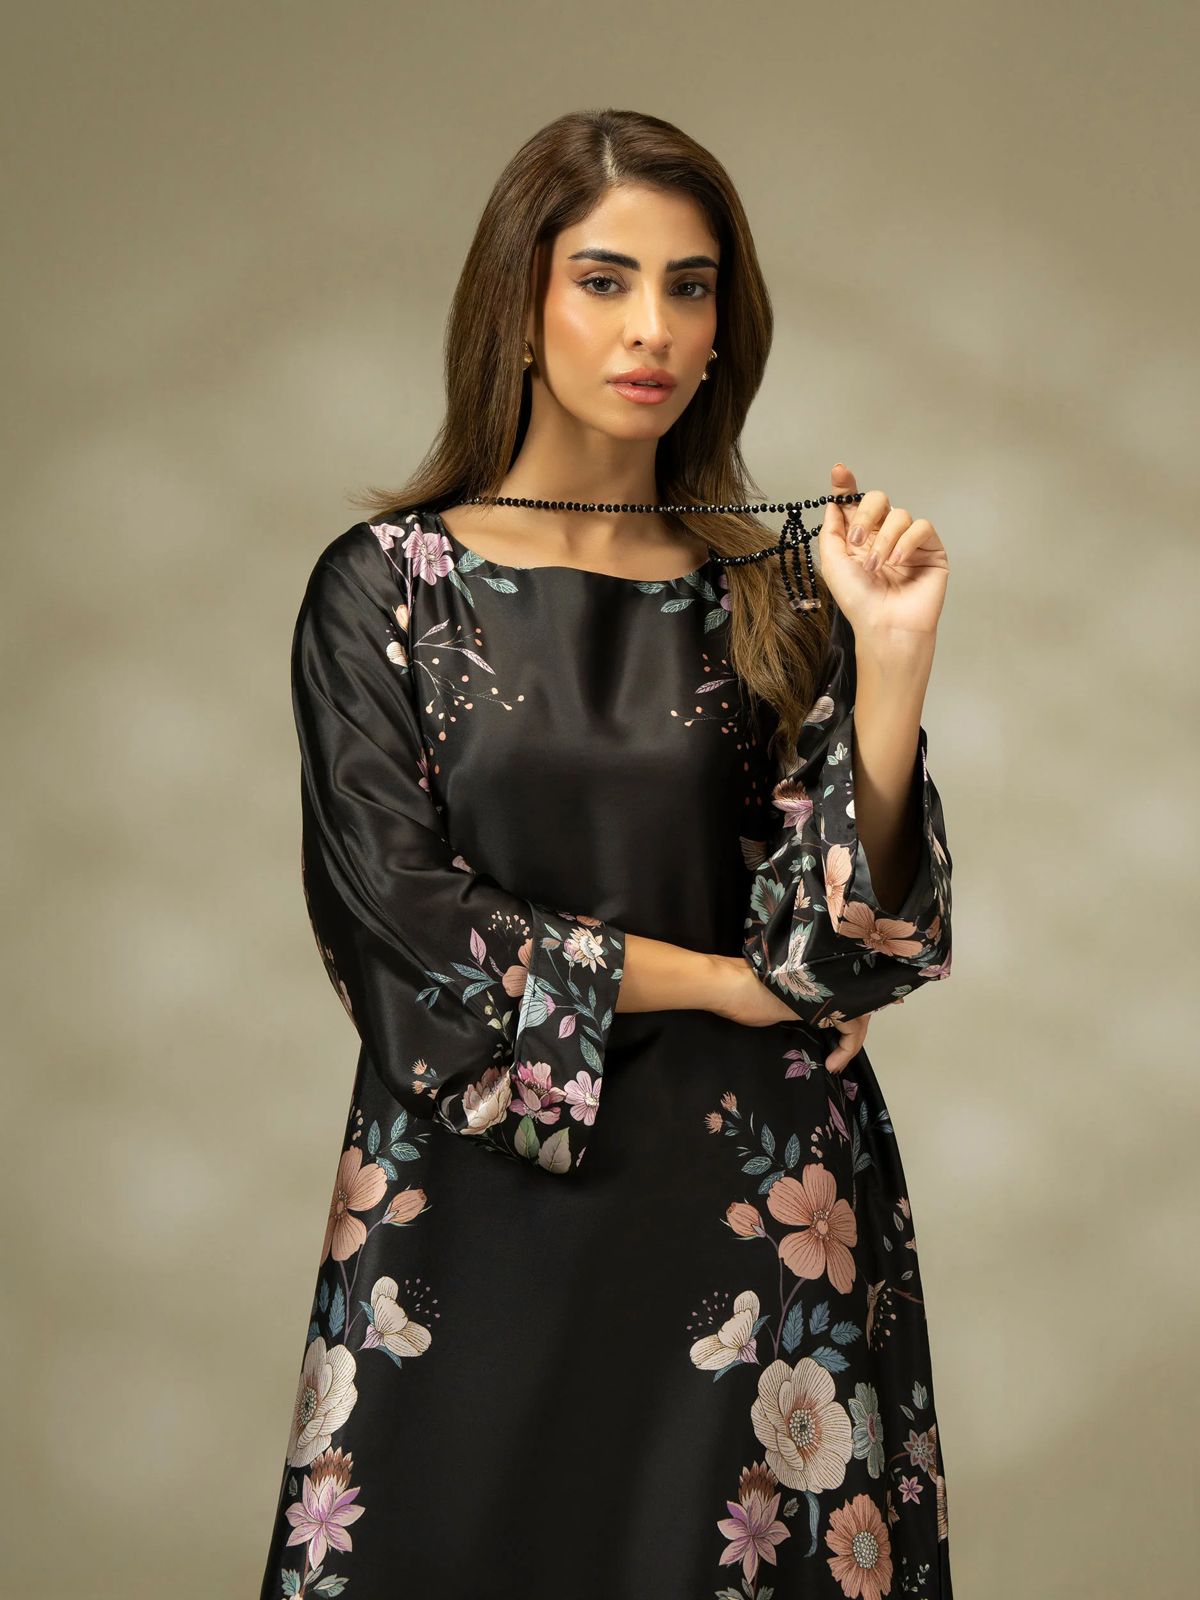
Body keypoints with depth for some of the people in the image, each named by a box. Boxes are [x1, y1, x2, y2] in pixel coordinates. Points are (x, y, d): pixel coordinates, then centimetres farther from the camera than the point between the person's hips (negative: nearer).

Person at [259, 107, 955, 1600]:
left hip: (747, 1194, 2)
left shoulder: (768, 597, 5)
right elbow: (394, 908, -8)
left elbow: (843, 929, -3)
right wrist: (718, 980, -6)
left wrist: (892, 658, -15)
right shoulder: (387, 582, 0)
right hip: (477, 1189, -1)